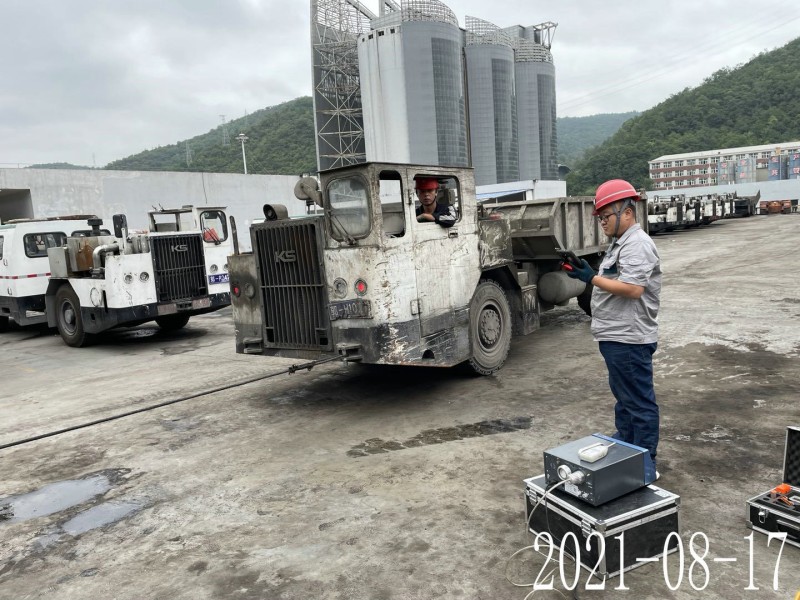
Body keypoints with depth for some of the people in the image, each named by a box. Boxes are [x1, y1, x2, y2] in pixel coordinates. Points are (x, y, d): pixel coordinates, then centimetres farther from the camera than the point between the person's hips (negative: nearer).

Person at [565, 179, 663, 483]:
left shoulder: (637, 245, -16)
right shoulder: (620, 243, 17)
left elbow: (633, 288, -26)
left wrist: (591, 278, -22)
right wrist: (588, 272, 10)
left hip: (630, 340, -11)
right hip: (616, 337, 11)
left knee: (639, 402, -1)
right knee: (623, 398, 21)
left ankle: (646, 467, 10)